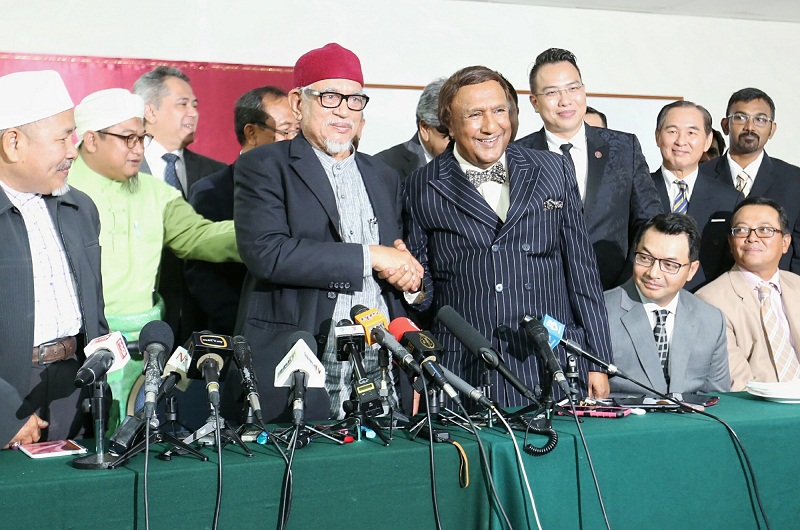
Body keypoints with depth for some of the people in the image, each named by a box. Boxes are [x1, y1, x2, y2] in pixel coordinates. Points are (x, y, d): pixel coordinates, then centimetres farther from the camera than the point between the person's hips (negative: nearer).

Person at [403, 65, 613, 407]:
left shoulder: (554, 171, 9)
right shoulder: (422, 189, 3)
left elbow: (581, 271, 10)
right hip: (462, 378, -1)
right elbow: (424, 292, 9)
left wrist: (598, 363, 8)